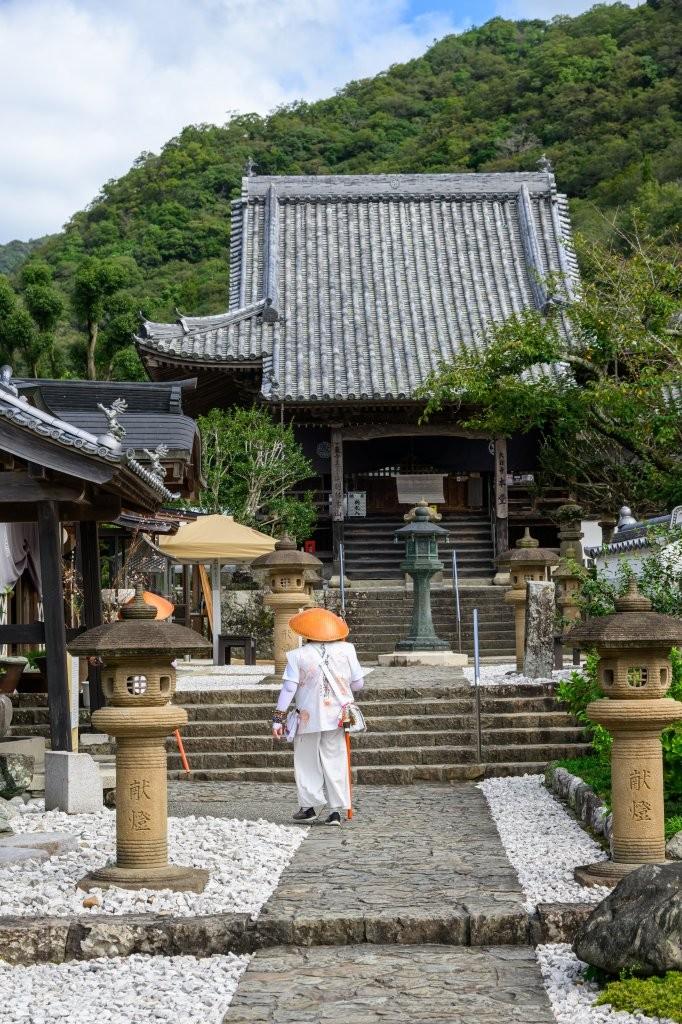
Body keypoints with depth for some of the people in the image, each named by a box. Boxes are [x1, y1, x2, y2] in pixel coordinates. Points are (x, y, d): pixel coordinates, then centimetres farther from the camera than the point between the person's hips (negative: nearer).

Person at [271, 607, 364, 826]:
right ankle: (336, 810, 6)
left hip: (308, 716, -2)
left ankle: (310, 806, 12)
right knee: (335, 762, 8)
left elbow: (288, 689, -8)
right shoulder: (346, 650, -1)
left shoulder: (298, 656, -6)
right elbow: (358, 684, 3)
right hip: (337, 716, 2)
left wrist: (278, 718, -4)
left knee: (307, 762, 11)